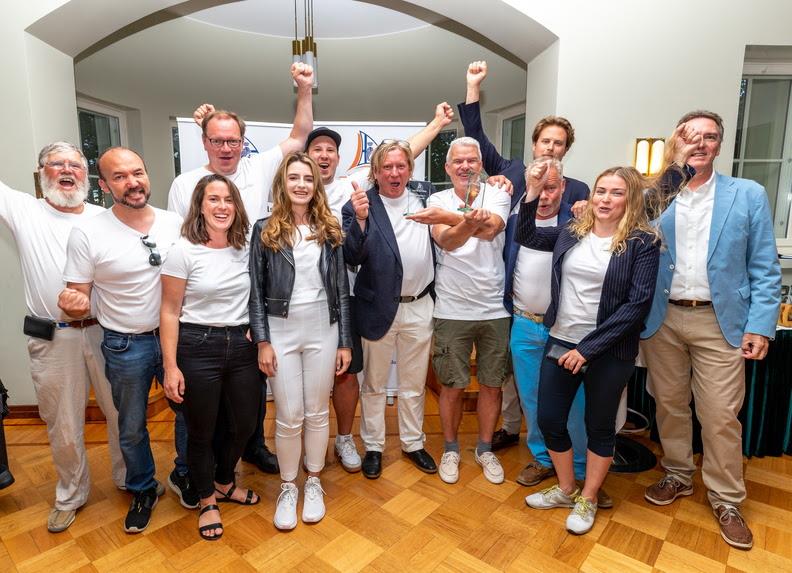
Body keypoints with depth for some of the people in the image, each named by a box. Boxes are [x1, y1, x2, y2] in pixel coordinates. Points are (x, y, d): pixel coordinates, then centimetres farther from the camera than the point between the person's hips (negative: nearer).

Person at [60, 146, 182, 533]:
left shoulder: (176, 224, -6)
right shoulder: (87, 233, -11)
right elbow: (78, 303, -6)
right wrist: (73, 305, -29)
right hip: (125, 346, -1)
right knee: (132, 428, 17)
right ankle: (143, 491, 43)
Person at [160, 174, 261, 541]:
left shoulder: (245, 248, 2)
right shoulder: (183, 251, -10)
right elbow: (170, 313, -8)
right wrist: (171, 367, -10)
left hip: (241, 346, 4)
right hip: (197, 347, -4)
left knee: (244, 423, 15)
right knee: (201, 430, 11)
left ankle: (224, 483, 43)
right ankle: (207, 500, 36)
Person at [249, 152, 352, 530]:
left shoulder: (329, 230, 5)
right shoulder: (265, 230, 1)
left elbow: (341, 289, 4)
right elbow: (256, 291, 0)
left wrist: (345, 342, 2)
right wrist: (262, 341, -6)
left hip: (323, 330, 2)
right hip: (281, 330, -1)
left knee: (318, 412, 11)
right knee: (289, 417, 4)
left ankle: (313, 482, 32)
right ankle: (287, 487, 27)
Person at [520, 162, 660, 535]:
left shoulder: (643, 242, -8)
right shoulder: (571, 232, 4)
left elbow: (637, 304, -13)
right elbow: (525, 236, 14)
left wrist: (588, 348, -16)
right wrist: (533, 191, -1)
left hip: (609, 352, -4)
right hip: (560, 342, 4)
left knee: (600, 427, 13)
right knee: (549, 420, 10)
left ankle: (587, 500, 35)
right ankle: (566, 490, 35)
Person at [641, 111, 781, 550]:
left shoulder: (748, 195, 1)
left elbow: (764, 269, 0)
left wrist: (760, 325, -6)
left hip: (719, 321, -1)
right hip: (662, 319, 2)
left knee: (721, 416, 3)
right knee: (669, 405, 13)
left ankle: (726, 500, 23)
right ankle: (678, 476, 33)